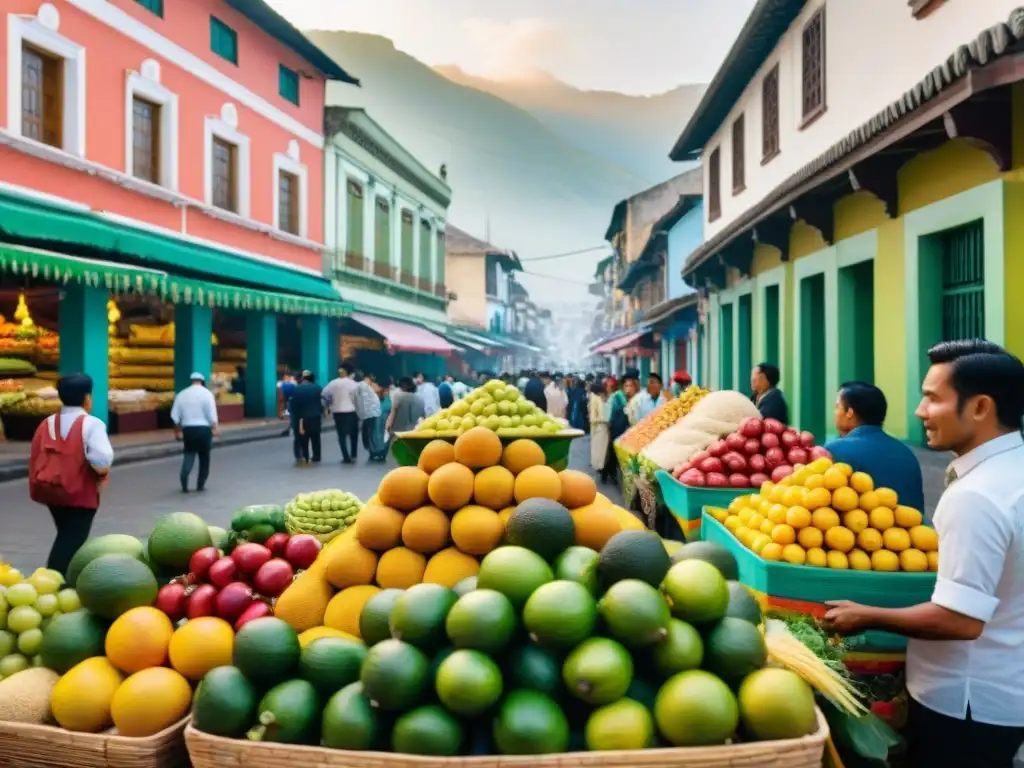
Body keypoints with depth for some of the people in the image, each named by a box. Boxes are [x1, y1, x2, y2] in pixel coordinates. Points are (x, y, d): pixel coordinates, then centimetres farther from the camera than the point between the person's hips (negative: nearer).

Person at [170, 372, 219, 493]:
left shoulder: (182, 394, 7)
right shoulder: (206, 393, -3)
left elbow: (175, 415, 7)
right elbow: (212, 414, -11)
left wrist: (178, 431, 16)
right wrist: (214, 429, -5)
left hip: (188, 429, 3)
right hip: (203, 429, -3)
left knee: (188, 455, 7)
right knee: (204, 457, 10)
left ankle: (184, 485, -12)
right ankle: (200, 485, 12)